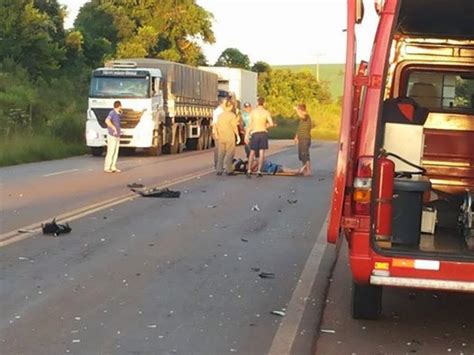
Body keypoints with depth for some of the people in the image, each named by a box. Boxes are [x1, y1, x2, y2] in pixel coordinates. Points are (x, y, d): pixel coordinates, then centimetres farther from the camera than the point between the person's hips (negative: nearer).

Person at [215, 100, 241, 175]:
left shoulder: (220, 115, 9)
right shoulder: (232, 115, -8)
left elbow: (216, 126, 13)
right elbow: (235, 126, -12)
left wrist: (217, 134, 24)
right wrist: (238, 136, -6)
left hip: (221, 137, 6)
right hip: (230, 137, -6)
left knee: (221, 154, 11)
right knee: (230, 153, 1)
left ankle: (219, 170, 11)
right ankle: (229, 170, -2)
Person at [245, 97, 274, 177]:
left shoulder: (253, 112, -2)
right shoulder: (266, 112, -1)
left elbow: (250, 124, -6)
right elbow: (271, 124, -9)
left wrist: (246, 135, -3)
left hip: (255, 133, 0)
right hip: (263, 133, 0)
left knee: (252, 152, 8)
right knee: (261, 153, 4)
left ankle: (249, 170, 1)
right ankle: (259, 171, 1)